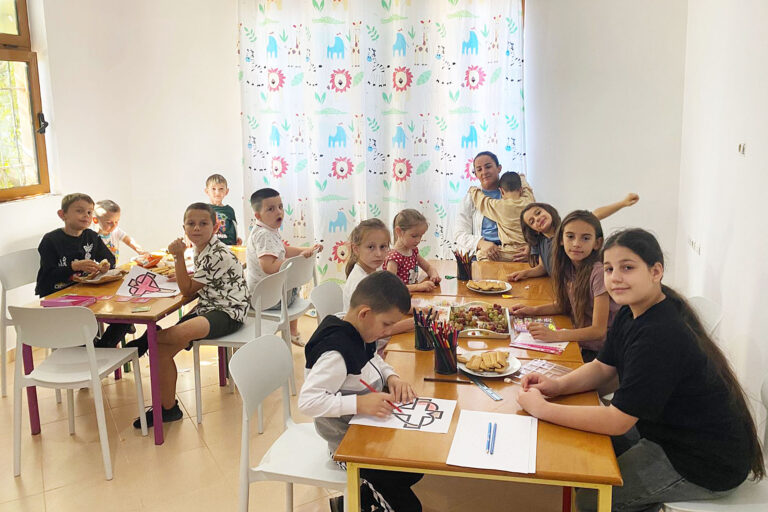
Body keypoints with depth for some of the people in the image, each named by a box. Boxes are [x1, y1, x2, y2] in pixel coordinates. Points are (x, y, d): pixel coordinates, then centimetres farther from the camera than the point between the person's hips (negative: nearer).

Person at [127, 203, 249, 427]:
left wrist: (179, 257, -13)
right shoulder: (200, 250, 11)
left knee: (182, 332, -34)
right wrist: (182, 277, 10)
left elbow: (188, 290, -12)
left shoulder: (218, 255, -17)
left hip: (228, 312, -9)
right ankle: (168, 408, 4)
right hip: (208, 308, 9)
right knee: (162, 348, -4)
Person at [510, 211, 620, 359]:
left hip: (599, 353, -6)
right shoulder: (568, 268, 0)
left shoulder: (598, 273, -21)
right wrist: (533, 310, 3)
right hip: (580, 344, 6)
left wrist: (555, 335, -31)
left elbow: (598, 330, -22)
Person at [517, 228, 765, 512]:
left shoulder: (661, 335, -33)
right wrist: (558, 385, -12)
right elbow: (602, 367, 6)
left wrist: (542, 408, -24)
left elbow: (617, 421, -30)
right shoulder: (632, 313, -2)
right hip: (670, 429, 9)